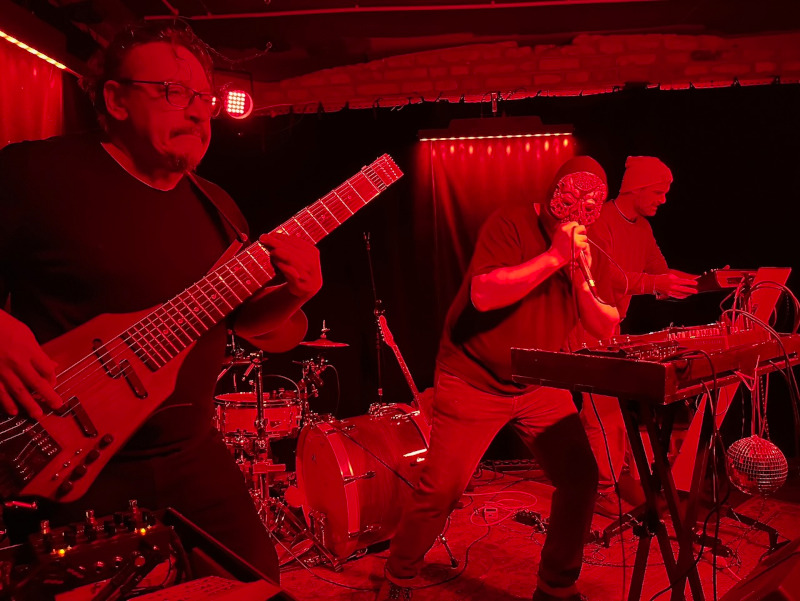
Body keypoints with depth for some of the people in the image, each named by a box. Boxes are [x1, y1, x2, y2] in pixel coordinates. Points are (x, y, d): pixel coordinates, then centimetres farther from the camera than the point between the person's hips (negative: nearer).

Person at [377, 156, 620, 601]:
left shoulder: (586, 245, 5)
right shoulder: (512, 223, -12)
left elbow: (606, 326, 0)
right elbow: (483, 295, -27)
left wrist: (581, 278, -17)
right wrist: (554, 256, -27)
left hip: (541, 384, 6)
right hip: (474, 380, -5)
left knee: (582, 478, -2)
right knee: (441, 490, -7)